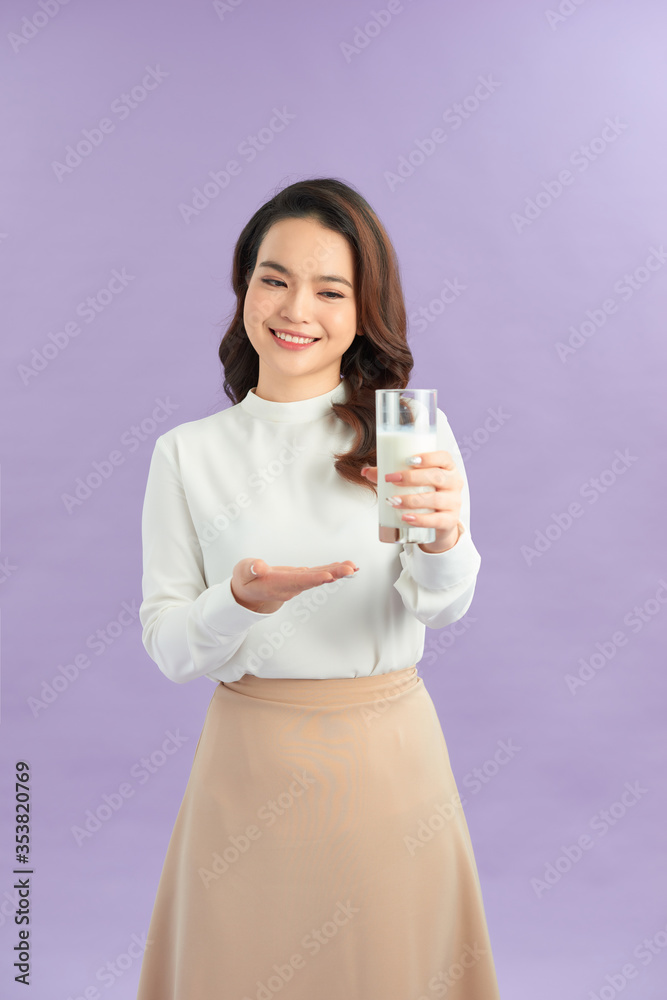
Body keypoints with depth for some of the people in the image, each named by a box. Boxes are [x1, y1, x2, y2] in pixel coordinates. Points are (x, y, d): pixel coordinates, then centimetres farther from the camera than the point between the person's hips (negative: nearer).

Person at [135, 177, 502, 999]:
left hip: (389, 754, 0)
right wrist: (240, 601, -24)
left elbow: (443, 606, -16)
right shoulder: (187, 452, -3)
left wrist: (445, 540, -38)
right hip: (251, 759, 0)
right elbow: (166, 646, -4)